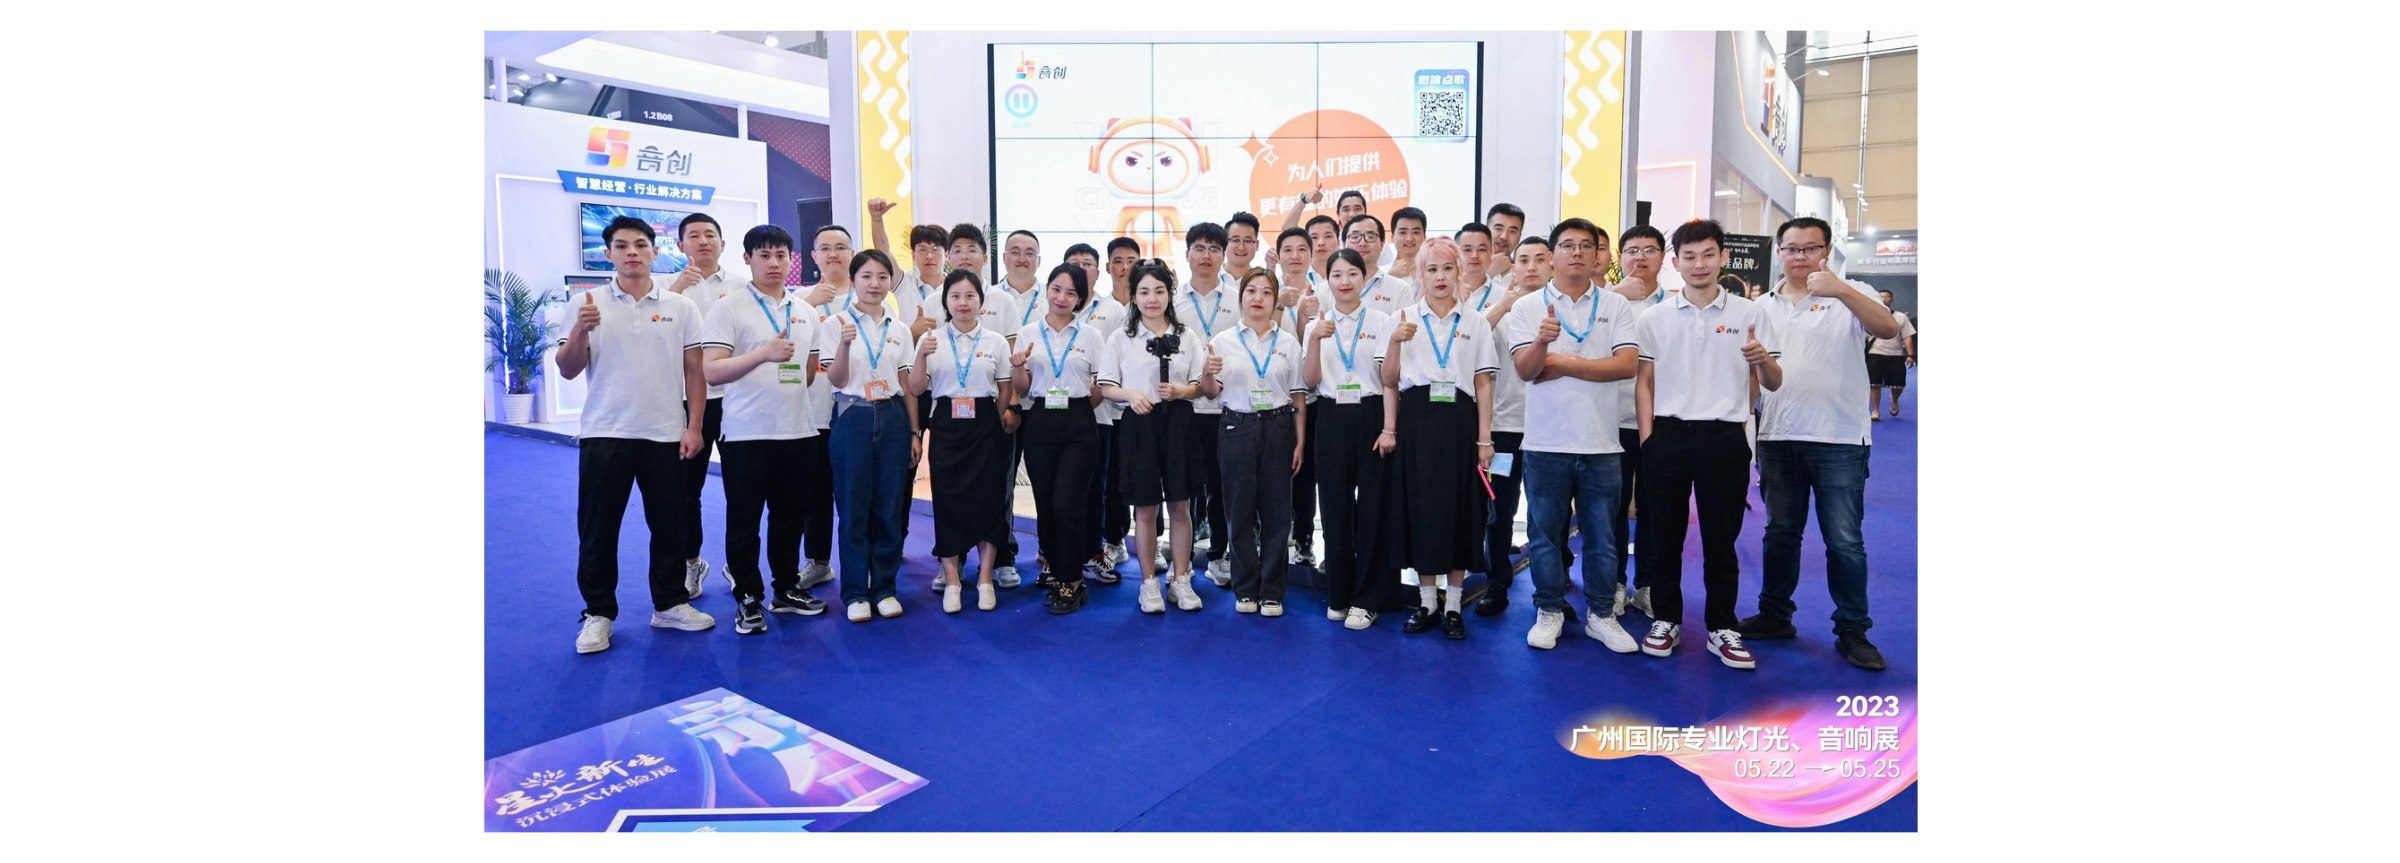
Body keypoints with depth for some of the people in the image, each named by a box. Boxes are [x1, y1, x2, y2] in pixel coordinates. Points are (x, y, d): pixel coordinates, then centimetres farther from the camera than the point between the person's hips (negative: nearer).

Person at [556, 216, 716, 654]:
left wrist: (694, 426, -3)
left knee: (669, 525, 8)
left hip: (666, 435, 1)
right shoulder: (586, 305, 2)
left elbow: (694, 371, 4)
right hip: (603, 434, 0)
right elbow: (567, 371, 0)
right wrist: (581, 330, -18)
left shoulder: (681, 307, 4)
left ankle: (670, 604, 23)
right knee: (597, 529, 4)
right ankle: (598, 614, 16)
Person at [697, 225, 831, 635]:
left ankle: (787, 589, 26)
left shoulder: (805, 311, 11)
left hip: (796, 430, 5)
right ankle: (747, 598, 15)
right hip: (746, 432, -5)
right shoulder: (728, 309, -5)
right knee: (744, 520, 3)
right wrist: (764, 354, -23)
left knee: (790, 515, 13)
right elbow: (711, 370, -14)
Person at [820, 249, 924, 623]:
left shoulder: (899, 330, 9)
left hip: (893, 418, 3)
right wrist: (845, 343, -25)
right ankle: (855, 592, 12)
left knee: (890, 508, 5)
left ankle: (884, 587, 16)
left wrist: (915, 431, 6)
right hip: (853, 418, -3)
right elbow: (837, 380, -8)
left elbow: (908, 386, 11)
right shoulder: (835, 323, -1)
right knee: (854, 508, 1)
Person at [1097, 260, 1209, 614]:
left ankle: (1181, 579, 17)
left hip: (1178, 423, 1)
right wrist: (1131, 395, -17)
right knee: (1145, 509, 4)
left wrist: (1179, 392, -13)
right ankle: (1149, 583, 15)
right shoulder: (1120, 338, 5)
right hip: (1138, 425, -1)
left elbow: (1198, 386, 8)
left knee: (1180, 506, 5)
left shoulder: (1186, 337, 8)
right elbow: (1106, 387, 2)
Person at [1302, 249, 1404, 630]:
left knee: (1373, 505, -1)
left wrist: (1389, 427, -8)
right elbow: (1310, 381, 1)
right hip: (1332, 419, 2)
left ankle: (1366, 599, 9)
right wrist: (1315, 340, -12)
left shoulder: (1381, 322, 2)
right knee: (1335, 506, 6)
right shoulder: (1318, 323, 8)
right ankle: (1338, 594, 19)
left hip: (1370, 416, -2)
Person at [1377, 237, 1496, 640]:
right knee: (1420, 507, 2)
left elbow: (1483, 384, 6)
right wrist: (1395, 342, -13)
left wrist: (1484, 438, 0)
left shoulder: (1476, 323, 9)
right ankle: (1427, 602, 15)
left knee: (1459, 509, 2)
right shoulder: (1404, 319, 7)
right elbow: (1389, 380, 4)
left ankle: (1454, 606, 13)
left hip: (1459, 420, 1)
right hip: (1417, 418, 0)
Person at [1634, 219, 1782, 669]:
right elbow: (1645, 382, 9)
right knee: (1663, 535, 7)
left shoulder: (1749, 314, 3)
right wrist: (1647, 437, -1)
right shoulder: (1654, 317, 5)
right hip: (1669, 436, 1)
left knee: (1721, 538, 6)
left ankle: (1721, 628, 18)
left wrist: (1763, 360, -17)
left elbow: (1773, 384, 5)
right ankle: (1665, 620, 20)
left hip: (1725, 438, 0)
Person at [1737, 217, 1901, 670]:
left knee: (1845, 541, 2)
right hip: (1778, 438, 4)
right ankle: (1775, 615, 26)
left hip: (1838, 441, -4)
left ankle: (1852, 630, 13)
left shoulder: (1848, 298, -3)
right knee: (1780, 533, 14)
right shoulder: (1764, 306, 9)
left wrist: (1841, 289, -36)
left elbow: (1889, 328, -23)